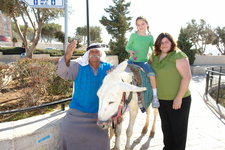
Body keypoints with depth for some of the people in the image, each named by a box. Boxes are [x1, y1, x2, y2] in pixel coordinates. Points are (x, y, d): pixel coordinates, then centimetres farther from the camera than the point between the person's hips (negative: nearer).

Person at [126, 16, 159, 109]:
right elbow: (127, 47, 7)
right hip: (132, 60, 1)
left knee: (151, 74, -26)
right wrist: (130, 51, -14)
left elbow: (153, 49, 12)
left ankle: (155, 97, -12)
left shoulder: (150, 37, 5)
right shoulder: (133, 36, 1)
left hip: (143, 61, -1)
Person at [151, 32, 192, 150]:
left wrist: (179, 98, -20)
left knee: (178, 128, 11)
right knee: (166, 127, 21)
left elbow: (187, 77, -19)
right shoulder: (155, 57, 5)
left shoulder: (178, 55, -14)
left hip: (178, 99, -6)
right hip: (161, 99, 6)